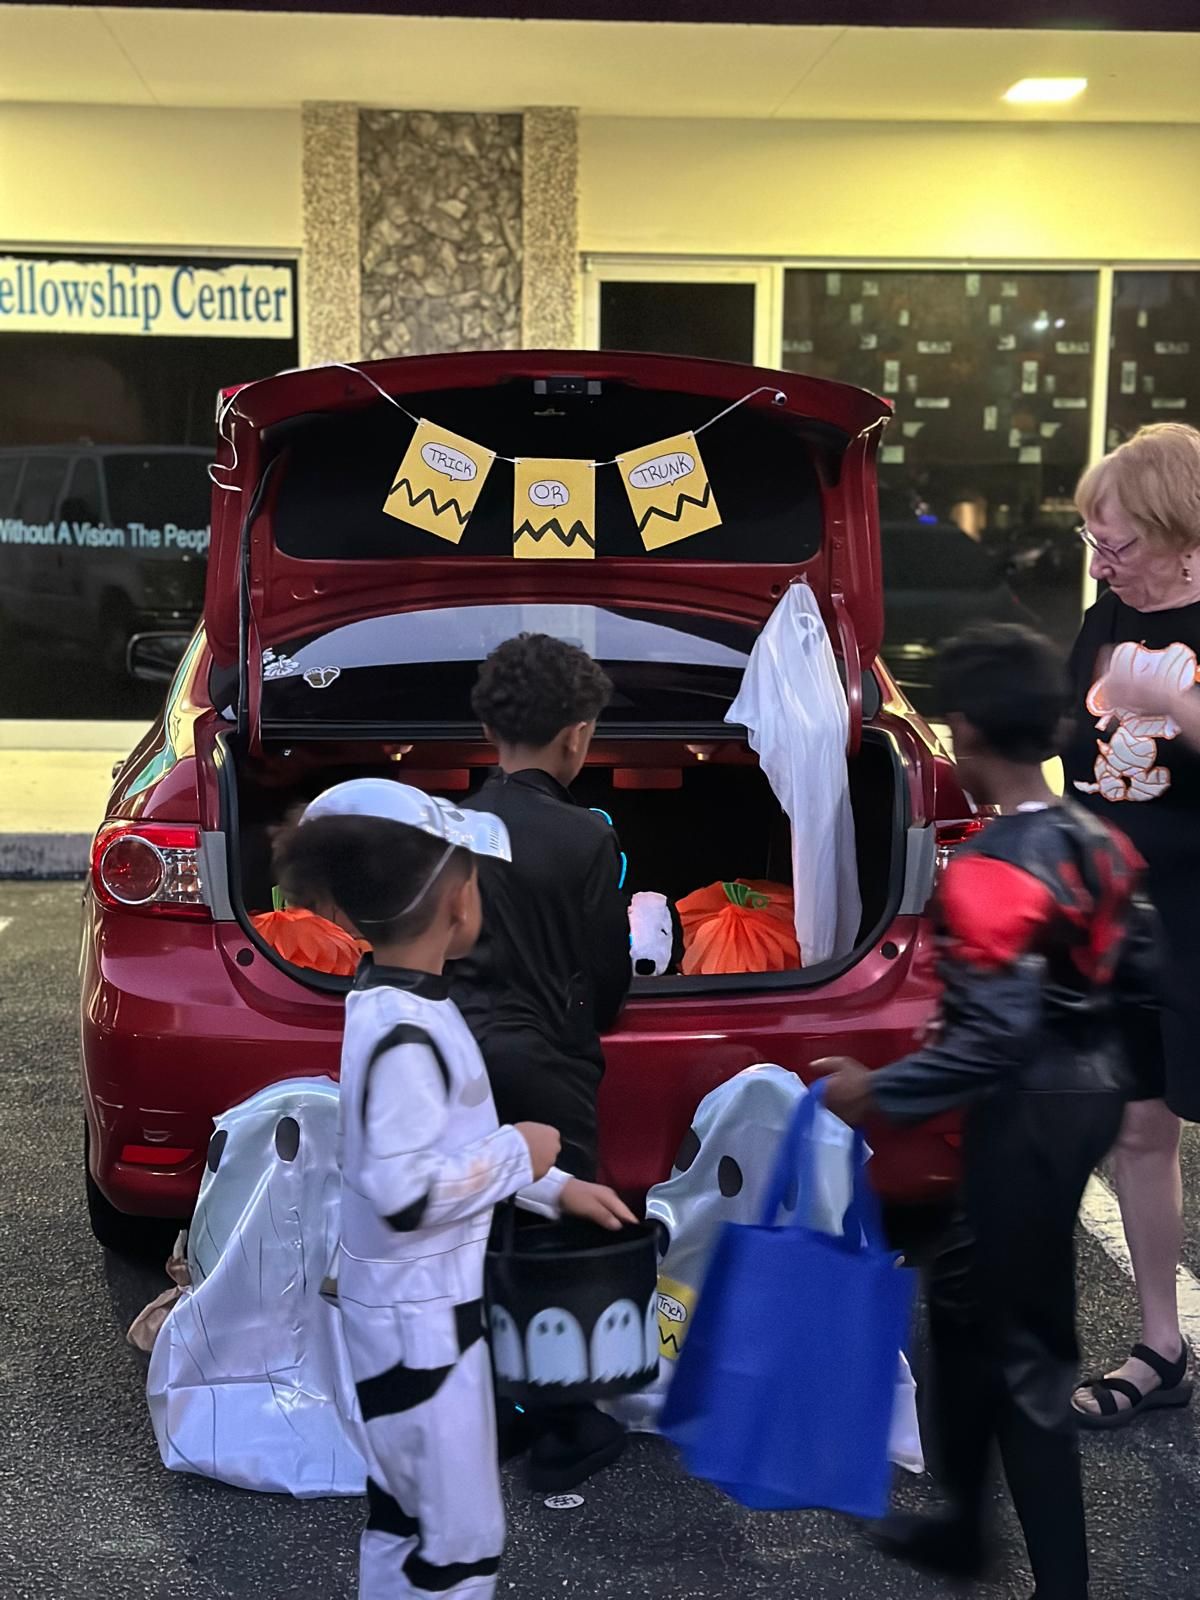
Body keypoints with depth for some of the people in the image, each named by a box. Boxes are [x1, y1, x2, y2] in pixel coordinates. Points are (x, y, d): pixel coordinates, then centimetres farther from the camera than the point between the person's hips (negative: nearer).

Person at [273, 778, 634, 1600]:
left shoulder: (397, 1007, 6)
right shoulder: (403, 1032, -26)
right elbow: (407, 1193, -30)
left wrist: (556, 1187, 14)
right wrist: (519, 1153, -16)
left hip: (418, 1308, 10)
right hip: (420, 1319, -10)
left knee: (402, 1517, 21)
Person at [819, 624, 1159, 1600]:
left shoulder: (988, 870, -23)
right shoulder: (1099, 843, 3)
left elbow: (993, 1036, -27)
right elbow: (1140, 980, 9)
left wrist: (879, 1093, -18)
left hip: (1029, 1113, -9)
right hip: (1090, 1093, 9)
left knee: (1026, 1348, 4)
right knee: (963, 1290, 22)